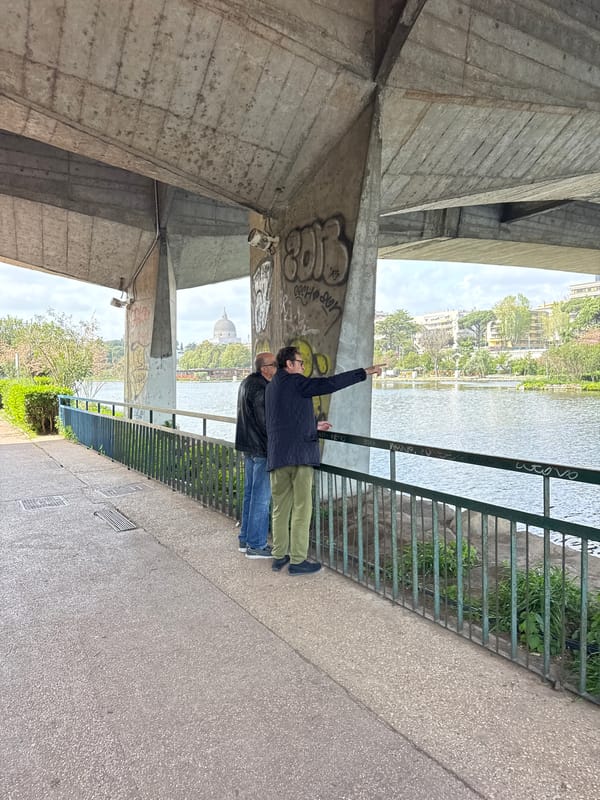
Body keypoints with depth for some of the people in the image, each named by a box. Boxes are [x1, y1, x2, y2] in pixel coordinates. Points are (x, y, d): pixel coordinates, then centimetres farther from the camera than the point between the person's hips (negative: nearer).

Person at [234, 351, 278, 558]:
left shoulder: (247, 382, 13)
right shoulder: (260, 388, -19)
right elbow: (267, 422, -21)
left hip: (249, 447, 10)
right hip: (262, 448, -10)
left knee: (250, 494, 17)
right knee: (261, 497, -2)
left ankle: (245, 540, 26)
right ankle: (256, 545, 5)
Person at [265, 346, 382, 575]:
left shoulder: (272, 387, 18)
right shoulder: (294, 382, -8)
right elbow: (329, 384, -15)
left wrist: (314, 425, 34)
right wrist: (365, 372, -10)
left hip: (276, 455, 8)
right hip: (299, 453, -8)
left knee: (280, 506, 14)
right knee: (301, 507, -1)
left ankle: (279, 556, 21)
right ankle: (297, 560, 4)